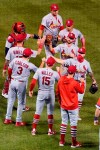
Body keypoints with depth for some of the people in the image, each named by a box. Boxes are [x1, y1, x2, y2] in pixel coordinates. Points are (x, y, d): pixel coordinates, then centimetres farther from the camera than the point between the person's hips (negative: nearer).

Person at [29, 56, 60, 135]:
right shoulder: (55, 73, -12)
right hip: (50, 93, 0)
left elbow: (33, 82, -13)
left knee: (38, 111, 8)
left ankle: (34, 129, 12)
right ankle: (50, 130, 18)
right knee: (50, 112, 11)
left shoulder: (39, 70, -11)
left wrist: (31, 90, 4)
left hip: (41, 93, 0)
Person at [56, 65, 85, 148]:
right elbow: (81, 91, -4)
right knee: (73, 124, 5)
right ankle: (74, 143, 12)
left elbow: (58, 93, 5)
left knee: (64, 122, 17)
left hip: (63, 106, 5)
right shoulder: (75, 83, -22)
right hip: (73, 107, -5)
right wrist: (82, 82, 11)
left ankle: (62, 141, 22)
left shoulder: (61, 80, -7)